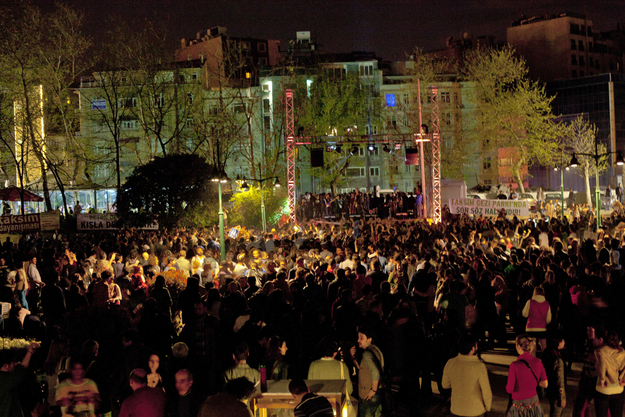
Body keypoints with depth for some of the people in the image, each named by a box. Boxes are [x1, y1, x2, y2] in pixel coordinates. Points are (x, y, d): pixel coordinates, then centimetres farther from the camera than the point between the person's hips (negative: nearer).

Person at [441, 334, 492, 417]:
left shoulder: (450, 363, -11)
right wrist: (488, 408, 4)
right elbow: (486, 392, -15)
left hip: (456, 410, 3)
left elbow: (445, 385, 3)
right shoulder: (479, 367, -21)